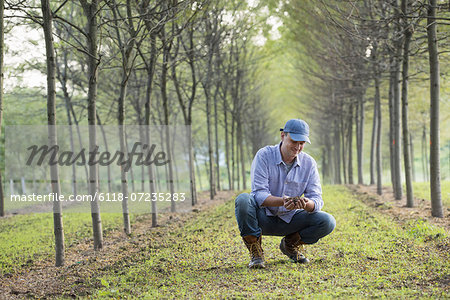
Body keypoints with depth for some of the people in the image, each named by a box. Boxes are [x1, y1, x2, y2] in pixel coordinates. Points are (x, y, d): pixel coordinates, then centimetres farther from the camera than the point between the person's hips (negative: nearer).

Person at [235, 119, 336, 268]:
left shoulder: (309, 163, -4)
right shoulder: (264, 155, -14)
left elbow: (317, 199, -8)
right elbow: (259, 195, -22)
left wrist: (307, 204, -34)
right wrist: (282, 201, -42)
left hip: (290, 219, 3)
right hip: (263, 218, -3)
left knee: (328, 222, -19)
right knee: (243, 200, -34)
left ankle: (290, 244, 8)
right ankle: (255, 252, -15)